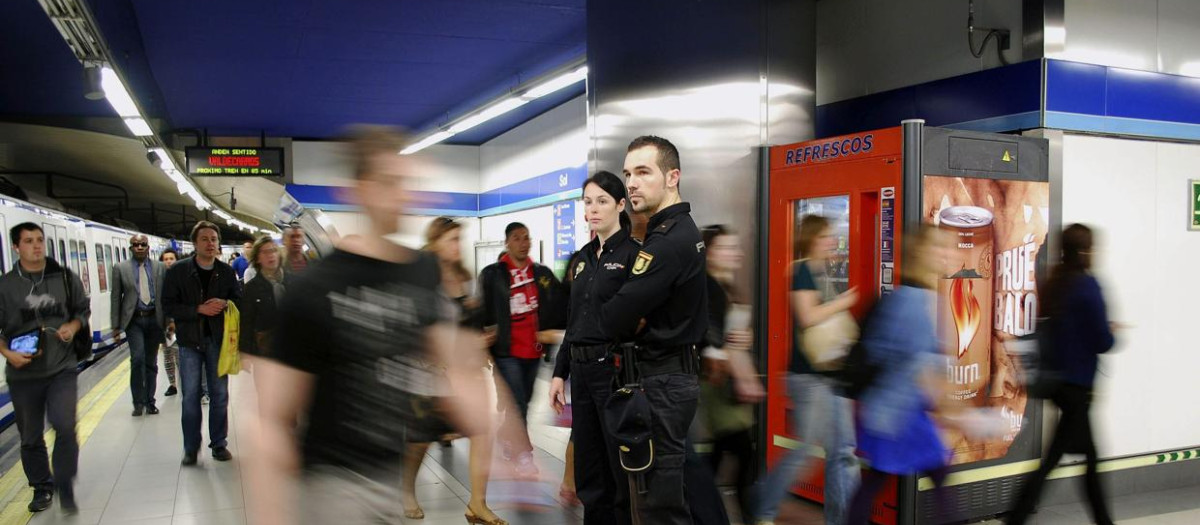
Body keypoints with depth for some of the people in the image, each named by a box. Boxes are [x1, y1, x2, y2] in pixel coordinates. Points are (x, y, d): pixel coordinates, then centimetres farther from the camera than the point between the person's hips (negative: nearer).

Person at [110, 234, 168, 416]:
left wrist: (169, 321, 2)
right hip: (134, 320, -2)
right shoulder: (120, 268, 2)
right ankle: (138, 402, 0)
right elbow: (115, 298, 2)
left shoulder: (160, 268, 5)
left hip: (154, 319, 2)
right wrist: (116, 325, -2)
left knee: (151, 362, 9)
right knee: (137, 358, -14)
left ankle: (149, 402, 19)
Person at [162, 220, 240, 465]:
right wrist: (198, 309, -17)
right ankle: (191, 447, 14)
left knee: (219, 394, 8)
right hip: (190, 341, -1)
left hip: (218, 339, 2)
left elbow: (238, 300, 8)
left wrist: (225, 304, -14)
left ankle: (219, 443, 19)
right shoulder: (178, 271, -3)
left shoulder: (226, 271, 2)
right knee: (191, 396, 4)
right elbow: (169, 305, -6)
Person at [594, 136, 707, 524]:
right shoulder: (685, 230, 12)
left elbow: (612, 321, -23)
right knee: (669, 490, 19)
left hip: (660, 381, -10)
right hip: (675, 371, 10)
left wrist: (629, 322, -2)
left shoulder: (667, 241, -21)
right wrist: (634, 320, -5)